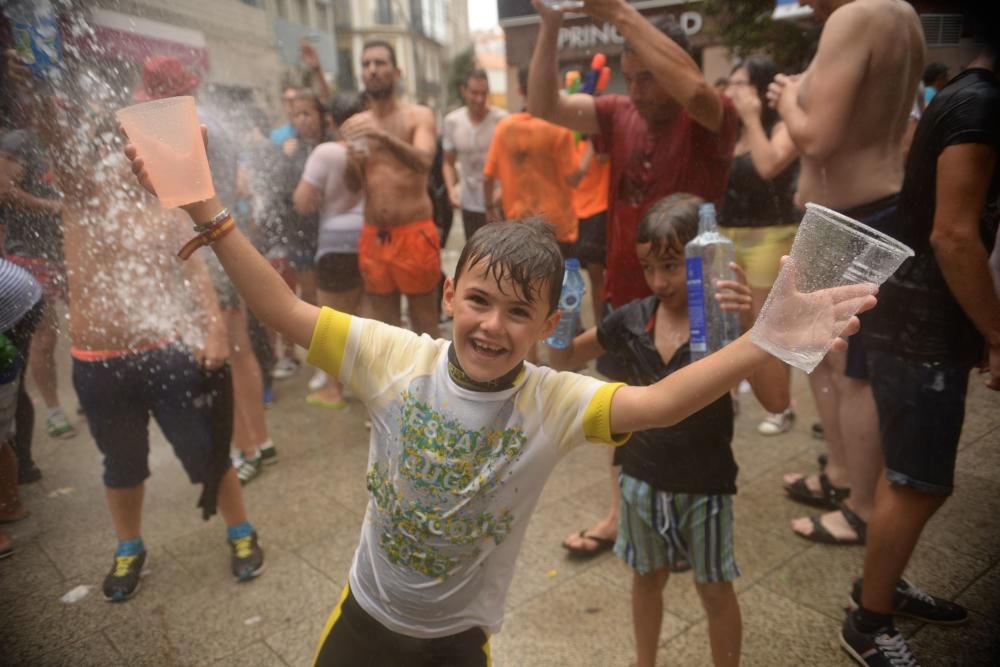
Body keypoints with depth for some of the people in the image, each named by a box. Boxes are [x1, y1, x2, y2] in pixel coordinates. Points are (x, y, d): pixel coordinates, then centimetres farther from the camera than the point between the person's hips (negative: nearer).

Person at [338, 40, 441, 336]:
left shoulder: (419, 115, -1)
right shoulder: (355, 124, 10)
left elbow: (424, 161, -21)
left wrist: (384, 137, -37)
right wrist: (352, 162, -12)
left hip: (414, 233, -4)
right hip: (373, 236, 4)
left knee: (424, 322, 5)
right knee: (385, 324, 12)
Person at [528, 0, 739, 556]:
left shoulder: (713, 121, -12)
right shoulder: (619, 114, 1)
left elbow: (692, 86, -35)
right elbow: (545, 105, -9)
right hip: (625, 293, 5)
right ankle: (621, 515, 37)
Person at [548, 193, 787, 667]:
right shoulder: (632, 319, -7)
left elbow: (773, 397, -30)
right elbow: (564, 361, 4)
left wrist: (750, 322, -44)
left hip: (705, 484, -4)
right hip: (641, 477, 4)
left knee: (714, 589, 16)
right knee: (647, 577, 24)